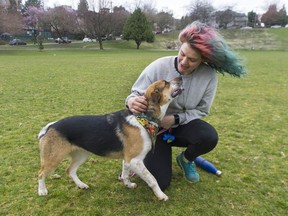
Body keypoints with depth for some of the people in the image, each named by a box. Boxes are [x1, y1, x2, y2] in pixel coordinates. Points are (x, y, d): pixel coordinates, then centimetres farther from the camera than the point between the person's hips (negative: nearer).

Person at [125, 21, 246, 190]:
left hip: (182, 124, 2)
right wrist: (132, 101, -40)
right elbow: (136, 93, -15)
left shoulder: (209, 75, -17)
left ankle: (186, 159, 6)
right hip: (154, 125, -2)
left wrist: (175, 119, -24)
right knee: (160, 182, -10)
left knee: (210, 137, -31)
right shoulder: (159, 67, -23)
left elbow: (201, 111, -8)